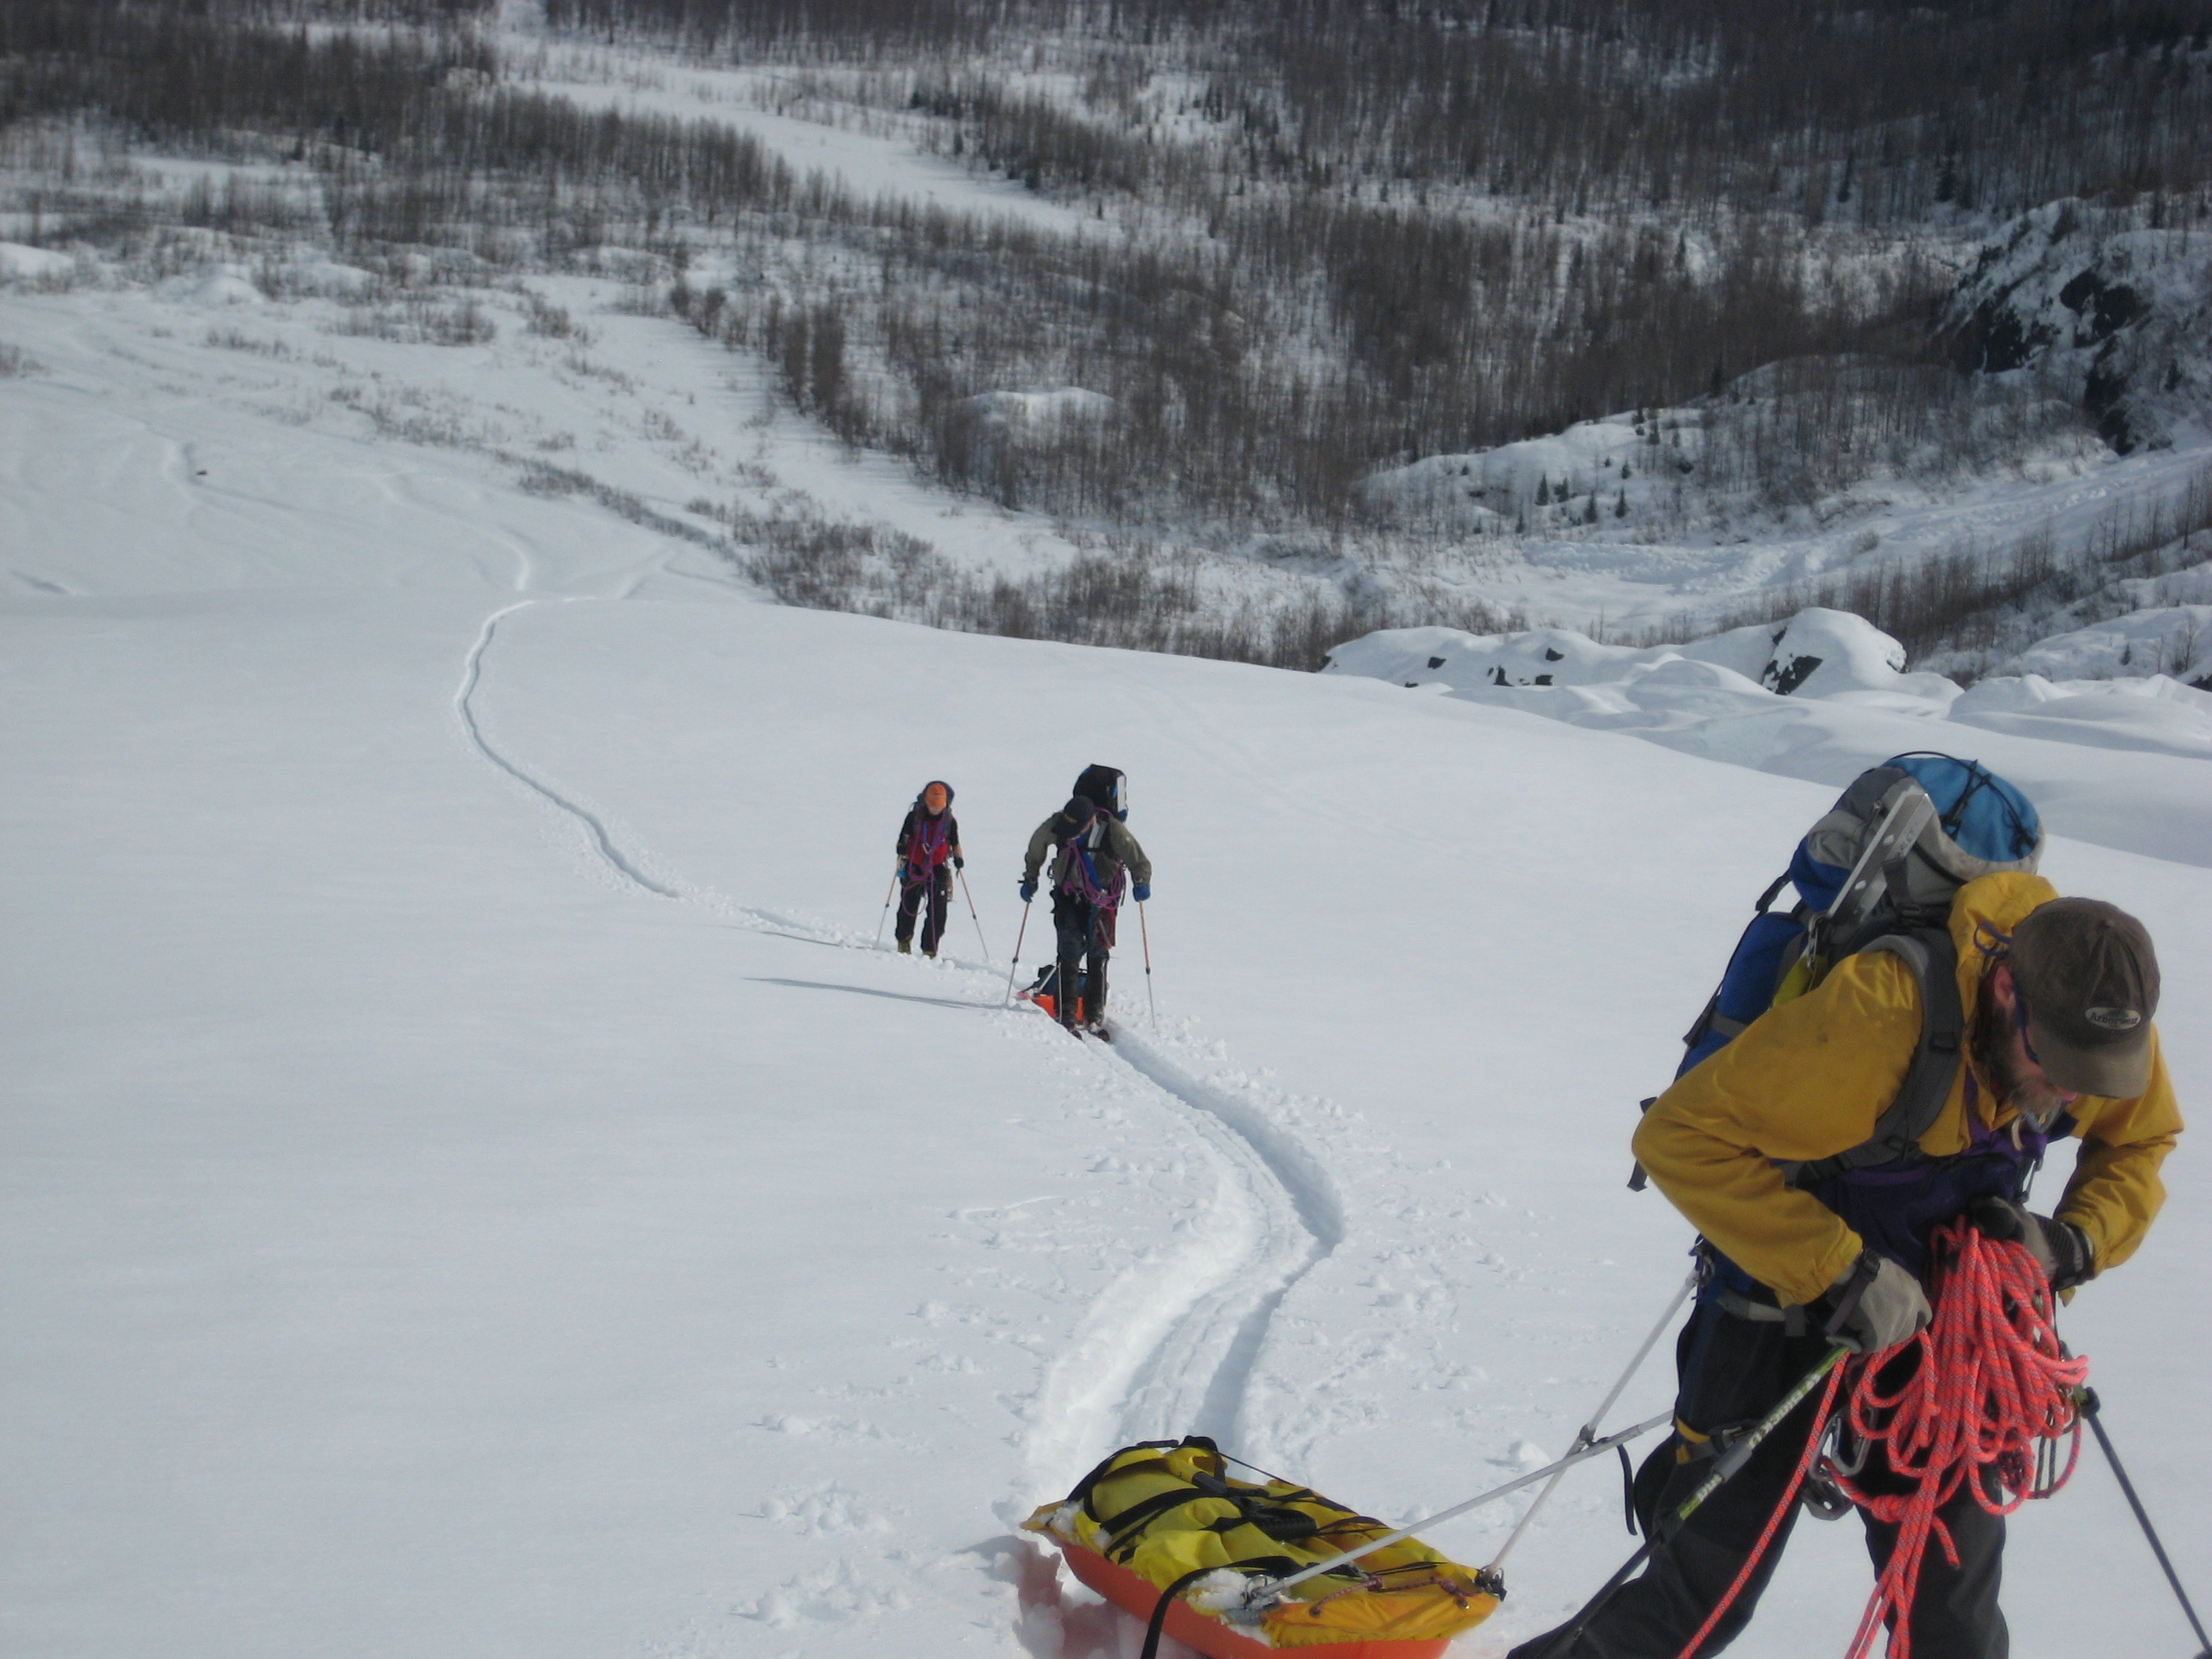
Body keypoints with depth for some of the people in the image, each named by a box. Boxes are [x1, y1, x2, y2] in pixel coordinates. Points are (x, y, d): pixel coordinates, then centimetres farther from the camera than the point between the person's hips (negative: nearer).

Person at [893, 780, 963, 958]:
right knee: (909, 906, 8)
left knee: (938, 912, -7)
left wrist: (959, 859, 0)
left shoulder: (949, 821, 0)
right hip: (914, 867, 0)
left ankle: (930, 949, -2)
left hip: (939, 869, 0)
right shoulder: (915, 816, -4)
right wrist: (901, 854, -12)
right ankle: (904, 942, 31)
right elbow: (904, 838, 3)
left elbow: (955, 843, 12)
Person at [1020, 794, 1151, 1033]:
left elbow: (1140, 862, -14)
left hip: (1102, 897, -1)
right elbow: (1036, 848, 5)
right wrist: (1030, 879, 10)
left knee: (1098, 954, -1)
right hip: (1068, 894, 1)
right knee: (1069, 951, -10)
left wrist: (1141, 884, -32)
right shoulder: (1056, 826, -17)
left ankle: (1095, 1013, 8)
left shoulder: (1113, 831, -24)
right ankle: (1066, 1013, -9)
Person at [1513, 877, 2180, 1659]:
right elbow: (1682, 1135, -30)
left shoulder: (2107, 1026, -15)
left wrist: (2075, 1242, -14)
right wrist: (1838, 1271, -32)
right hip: (1790, 1302, -5)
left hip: (1939, 1309, 5)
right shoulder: (1873, 1014, -34)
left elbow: (2139, 1145, 7)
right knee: (1706, 1594, -1)